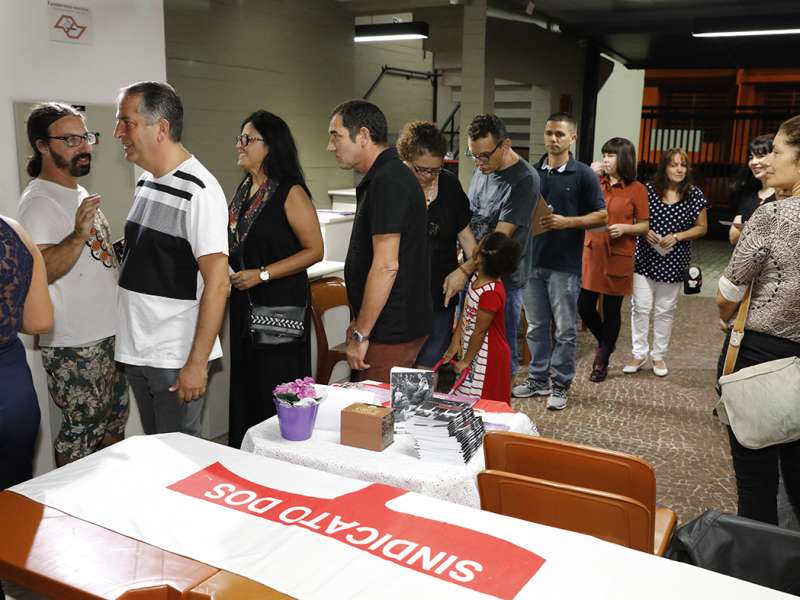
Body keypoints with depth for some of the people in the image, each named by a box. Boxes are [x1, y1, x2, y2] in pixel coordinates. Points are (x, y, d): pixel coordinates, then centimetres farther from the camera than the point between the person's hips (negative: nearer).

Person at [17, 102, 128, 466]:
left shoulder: (80, 195, 15)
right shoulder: (38, 201, -14)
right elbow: (38, 272, -25)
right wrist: (79, 236, -36)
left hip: (109, 334, 9)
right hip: (74, 345, -9)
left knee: (113, 422, 18)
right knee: (81, 432, 0)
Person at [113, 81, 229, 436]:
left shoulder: (199, 191, -18)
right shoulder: (145, 182, 9)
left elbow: (217, 284, -21)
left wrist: (197, 363, -22)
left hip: (177, 358, -8)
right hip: (136, 352, 8)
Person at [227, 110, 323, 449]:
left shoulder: (290, 193, -12)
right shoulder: (244, 189, 11)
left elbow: (314, 250, -15)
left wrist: (261, 274, -18)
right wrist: (230, 267, 7)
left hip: (280, 305, -8)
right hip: (245, 302, 8)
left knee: (276, 390, -1)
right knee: (245, 384, 14)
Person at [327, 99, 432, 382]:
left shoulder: (387, 181, -18)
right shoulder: (386, 176, 16)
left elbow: (386, 266, -23)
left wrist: (361, 334, -18)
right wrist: (360, 323, 22)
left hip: (391, 333, -10)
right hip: (401, 326, 10)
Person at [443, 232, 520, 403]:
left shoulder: (491, 293, -27)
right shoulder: (477, 277, -2)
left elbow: (479, 331, -20)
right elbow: (465, 311, 7)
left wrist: (466, 361, -10)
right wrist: (456, 340, 2)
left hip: (486, 358, -9)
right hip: (472, 349, 9)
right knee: (466, 398, 18)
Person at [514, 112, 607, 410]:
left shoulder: (583, 175, -2)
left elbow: (601, 216, -3)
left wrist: (566, 222, -15)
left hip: (565, 264, -3)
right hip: (532, 260, 4)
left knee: (565, 329, 4)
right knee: (536, 326, 12)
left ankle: (560, 384, 16)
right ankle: (538, 378, 25)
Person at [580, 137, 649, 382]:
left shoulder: (636, 189, -3)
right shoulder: (597, 183, 6)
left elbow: (644, 226, 1)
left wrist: (625, 228, -17)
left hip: (618, 256, -3)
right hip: (592, 252, 3)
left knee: (611, 310, 6)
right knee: (584, 307, 4)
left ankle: (603, 361, 21)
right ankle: (604, 342, 33)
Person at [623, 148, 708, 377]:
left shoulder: (694, 195, -2)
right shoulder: (649, 190, -1)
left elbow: (701, 228, 3)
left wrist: (677, 236, -13)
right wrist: (644, 231, -12)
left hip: (673, 262, 0)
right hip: (645, 258, 0)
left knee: (665, 311, 10)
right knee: (640, 307, 1)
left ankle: (658, 355, 24)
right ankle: (639, 353, 15)